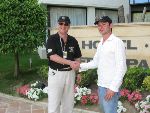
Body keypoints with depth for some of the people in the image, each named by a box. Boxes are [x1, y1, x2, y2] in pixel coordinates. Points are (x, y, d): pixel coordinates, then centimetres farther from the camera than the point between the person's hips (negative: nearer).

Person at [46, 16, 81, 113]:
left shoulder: (73, 40, 7)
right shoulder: (52, 39, -6)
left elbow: (78, 57, 15)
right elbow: (52, 56, -17)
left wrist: (76, 64, -6)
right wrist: (70, 62, -21)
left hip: (70, 73, 4)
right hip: (56, 73, -4)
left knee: (68, 103, 12)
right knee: (54, 104, -4)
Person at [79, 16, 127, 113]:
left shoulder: (117, 42, -12)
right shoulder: (100, 44, 13)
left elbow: (121, 68, -16)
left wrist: (113, 87, -20)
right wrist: (80, 66, 7)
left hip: (111, 87, -8)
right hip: (101, 85, 8)